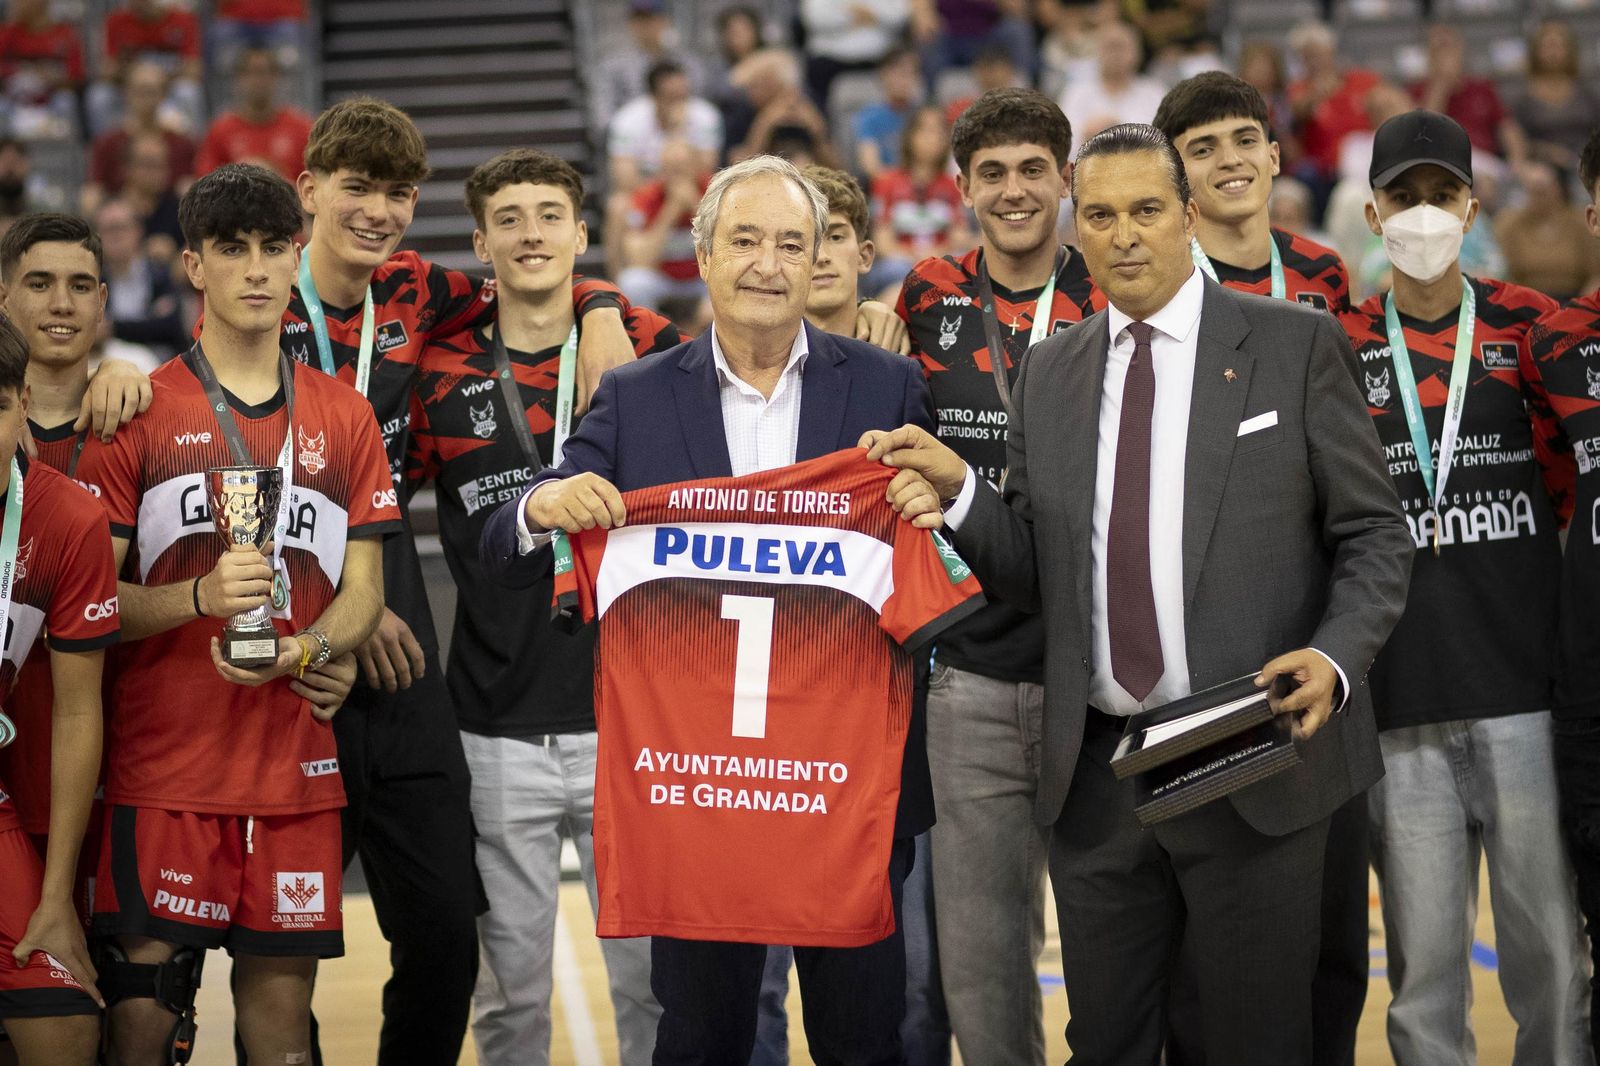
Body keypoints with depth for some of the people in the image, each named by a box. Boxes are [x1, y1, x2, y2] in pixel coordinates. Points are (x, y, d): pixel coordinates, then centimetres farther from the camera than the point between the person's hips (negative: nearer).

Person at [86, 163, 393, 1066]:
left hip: (296, 767, 3)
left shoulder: (345, 416, 12)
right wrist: (201, 598, -20)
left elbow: (363, 591, 10)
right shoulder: (141, 412, 3)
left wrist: (302, 651, -12)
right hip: (161, 763, -2)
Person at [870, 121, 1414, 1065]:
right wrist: (958, 490, -8)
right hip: (1096, 770, 4)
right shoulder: (1050, 371, 11)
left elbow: (1375, 535, -1)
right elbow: (1032, 571, 10)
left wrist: (1335, 656, -18)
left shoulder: (1296, 345, -2)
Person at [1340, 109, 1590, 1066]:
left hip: (1527, 689, -1)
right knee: (1425, 961, 4)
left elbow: (1575, 494, 9)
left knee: (1552, 950, 0)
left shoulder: (1532, 330, 5)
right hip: (1401, 704, 1)